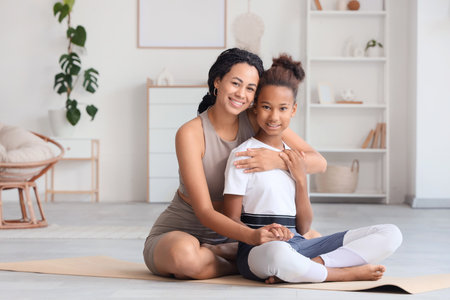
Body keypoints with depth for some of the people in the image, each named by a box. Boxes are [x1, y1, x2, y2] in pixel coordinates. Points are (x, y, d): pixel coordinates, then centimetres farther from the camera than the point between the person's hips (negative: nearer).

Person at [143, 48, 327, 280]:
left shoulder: (257, 120, -8)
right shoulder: (190, 133, -21)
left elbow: (319, 162, -12)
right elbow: (204, 212, -26)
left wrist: (278, 161, -33)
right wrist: (252, 236, -43)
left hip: (228, 233, 5)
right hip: (178, 233, -5)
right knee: (185, 254, -41)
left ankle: (214, 253, -6)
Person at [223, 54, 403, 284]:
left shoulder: (295, 159, 16)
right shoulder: (243, 155, 0)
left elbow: (303, 227, 12)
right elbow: (231, 220, -5)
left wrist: (301, 180, 0)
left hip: (297, 245, 6)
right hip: (258, 250, -6)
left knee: (390, 234, -7)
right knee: (278, 252, -46)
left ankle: (315, 264, -23)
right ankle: (347, 272, -18)